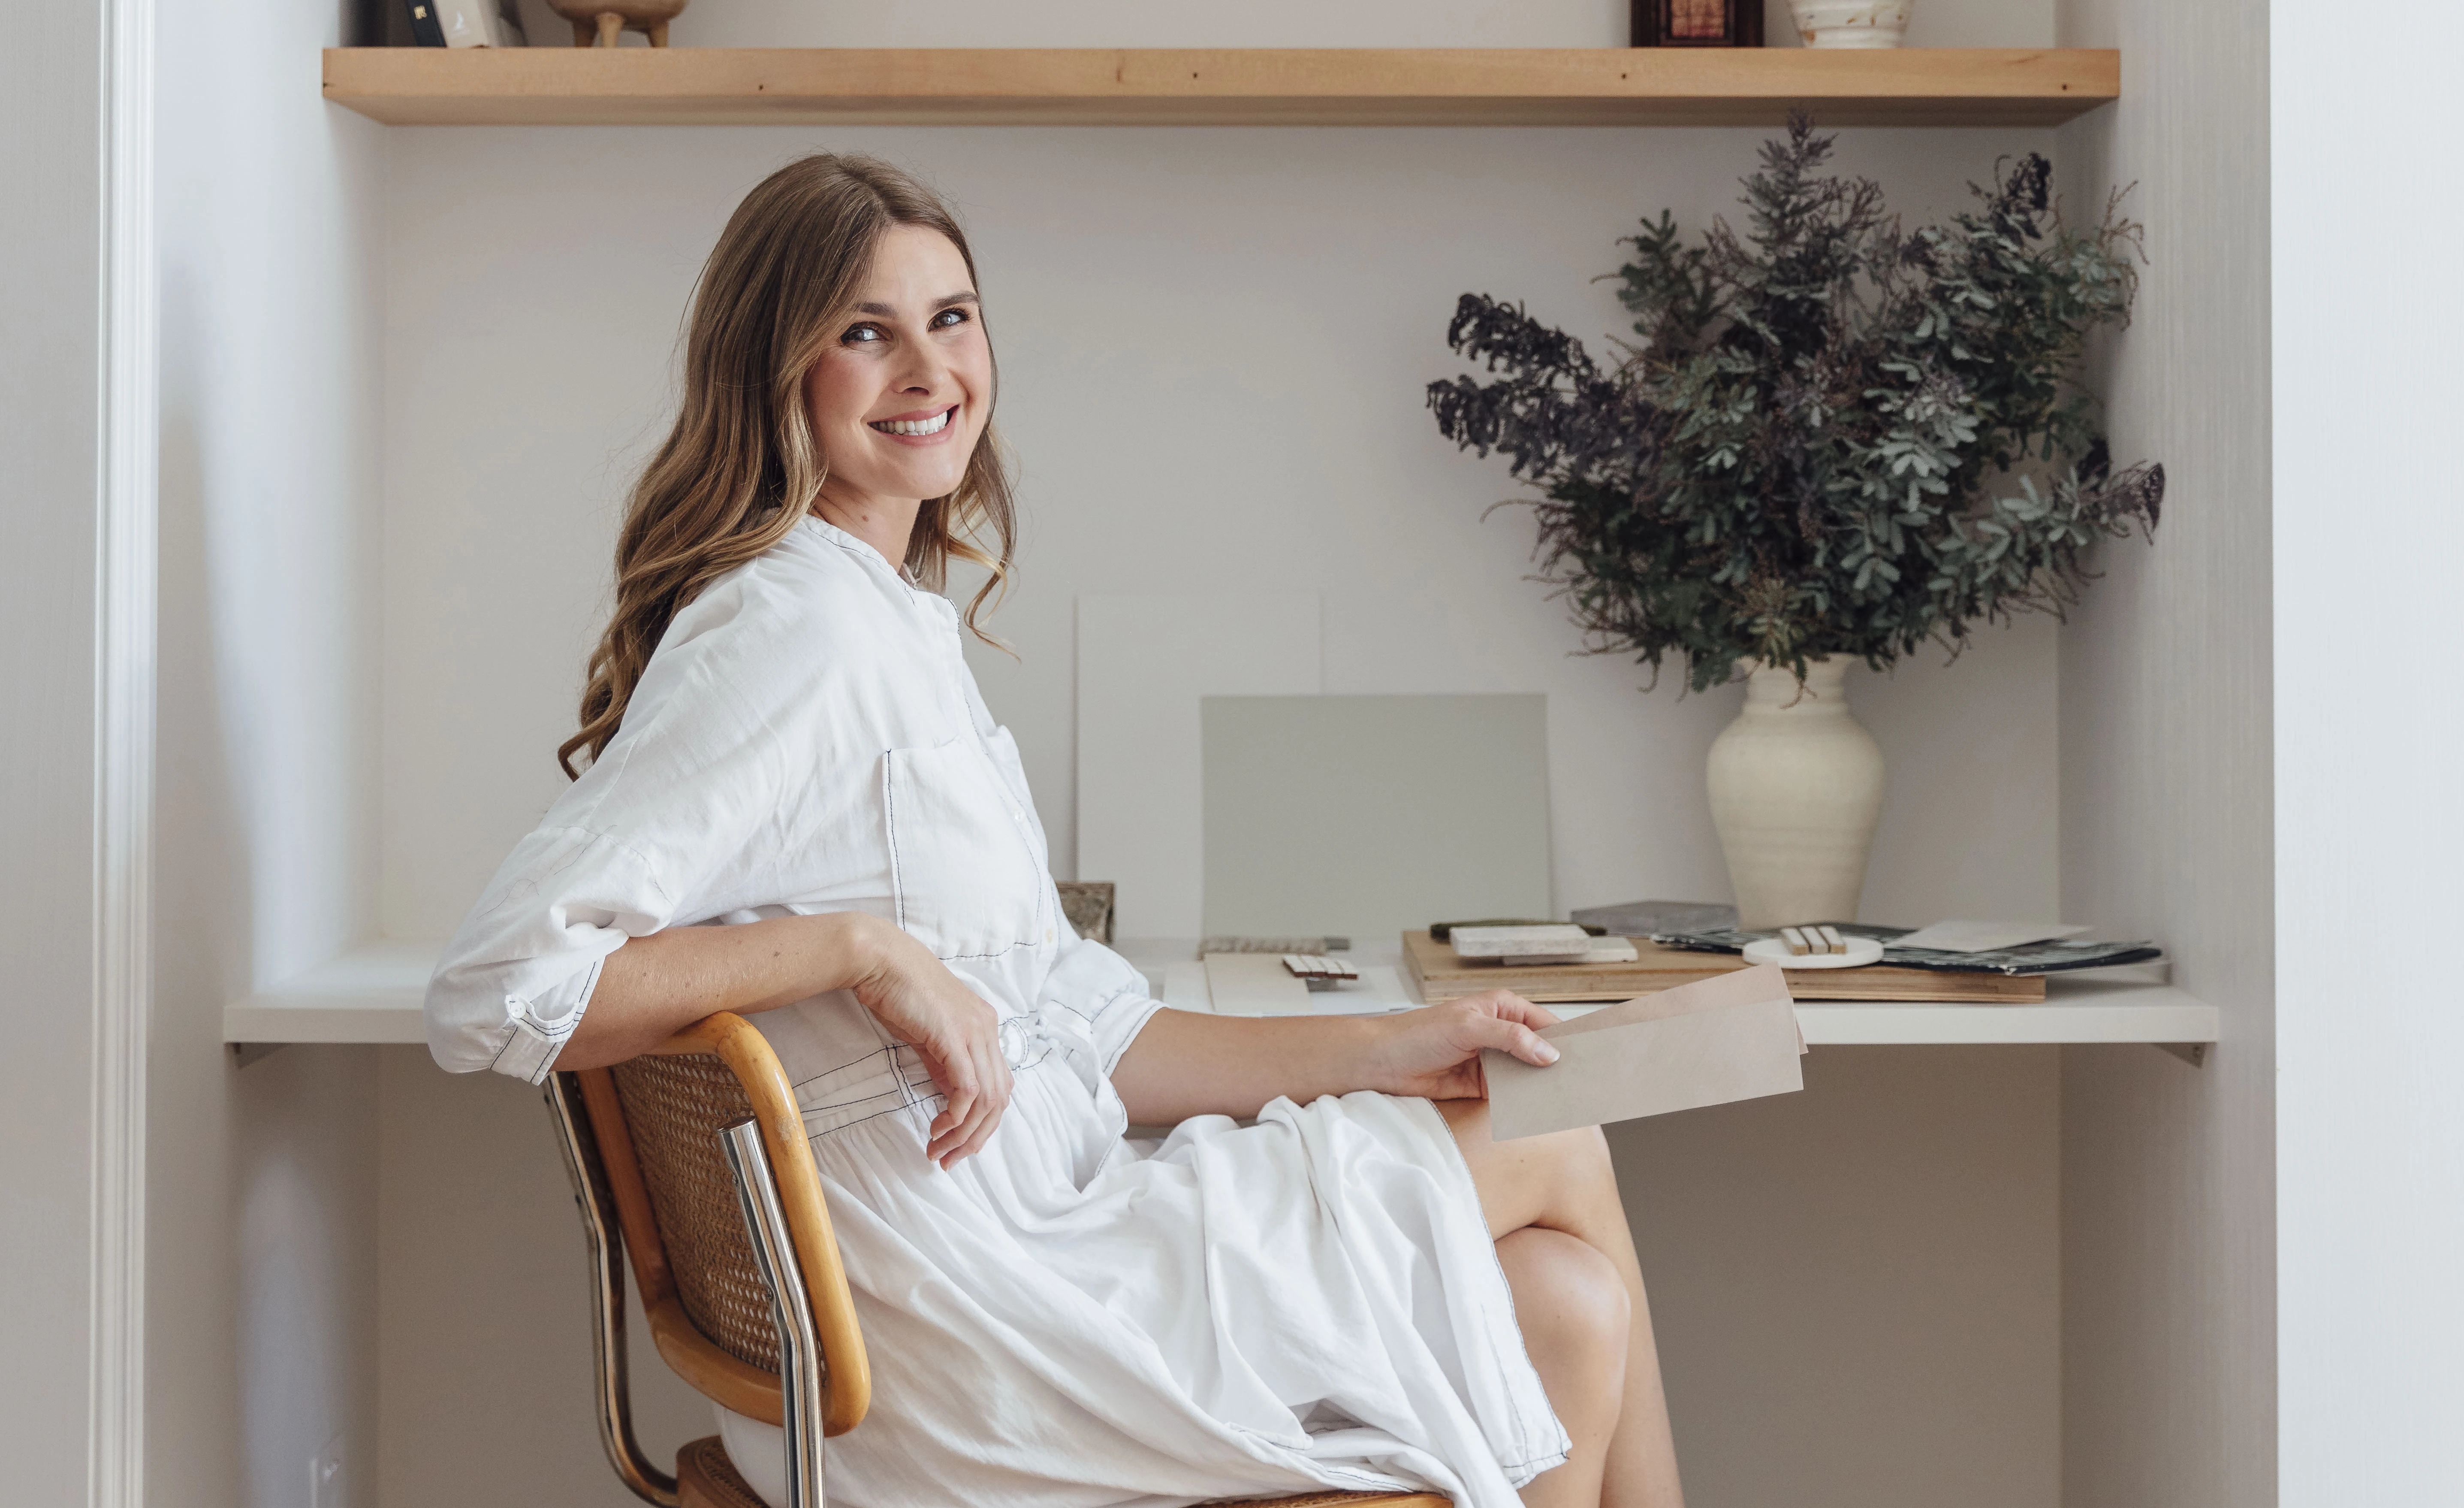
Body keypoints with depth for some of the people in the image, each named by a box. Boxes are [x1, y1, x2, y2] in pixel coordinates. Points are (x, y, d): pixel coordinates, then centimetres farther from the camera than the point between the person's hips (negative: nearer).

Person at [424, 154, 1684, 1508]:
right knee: (1560, 1162, 2)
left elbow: (1073, 1037, 13)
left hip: (1034, 1230, 8)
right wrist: (869, 952, -24)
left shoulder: (903, 629, 14)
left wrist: (1385, 1049, 7)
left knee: (1570, 1300, 3)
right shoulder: (793, 626, -16)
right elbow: (497, 990, -25)